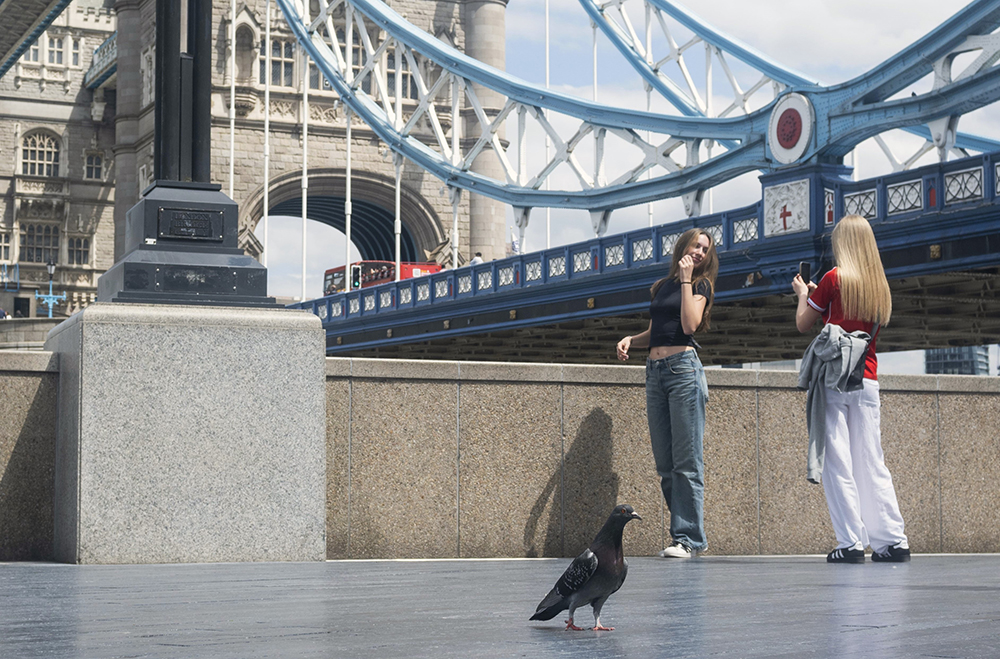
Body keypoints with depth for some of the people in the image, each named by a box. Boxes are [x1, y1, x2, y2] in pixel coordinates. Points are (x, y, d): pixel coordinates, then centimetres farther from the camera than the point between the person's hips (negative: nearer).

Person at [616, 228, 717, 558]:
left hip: (683, 367, -6)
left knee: (686, 460, -8)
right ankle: (687, 530, 10)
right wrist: (630, 339, 6)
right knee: (664, 462, 4)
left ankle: (688, 537, -7)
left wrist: (686, 280, -7)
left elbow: (689, 324, -12)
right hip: (655, 370, 6)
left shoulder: (701, 285, 5)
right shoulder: (662, 286, 20)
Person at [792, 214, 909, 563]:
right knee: (871, 463, 9)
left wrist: (803, 294, 22)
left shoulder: (835, 278, -5)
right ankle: (893, 541, 7)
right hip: (868, 380, 5)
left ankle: (851, 544, -9)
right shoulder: (880, 286, 11)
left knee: (837, 462, -4)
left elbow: (803, 324, 4)